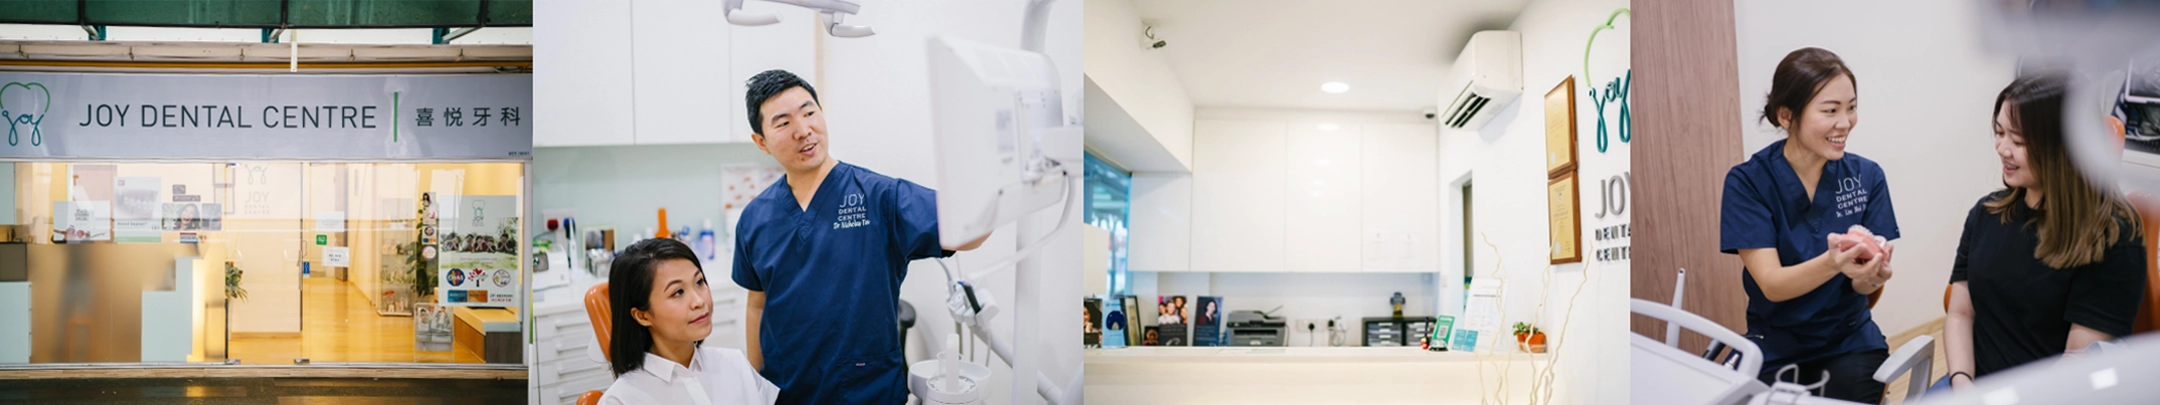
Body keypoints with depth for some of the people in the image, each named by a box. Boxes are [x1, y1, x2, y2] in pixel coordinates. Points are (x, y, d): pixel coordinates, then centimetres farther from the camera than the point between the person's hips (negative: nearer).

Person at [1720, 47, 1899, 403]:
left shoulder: (1867, 176, -2)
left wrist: (1869, 277, -30)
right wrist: (1832, 263, -35)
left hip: (1851, 343, 2)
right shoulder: (1747, 182, -10)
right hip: (1775, 348, -2)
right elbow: (1771, 284, -17)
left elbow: (1862, 285, -6)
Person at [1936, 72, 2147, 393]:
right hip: (1975, 382, 5)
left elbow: (2080, 364, -11)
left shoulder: (2112, 237, -7)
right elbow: (1960, 313, 7)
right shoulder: (1986, 213, 7)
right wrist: (1961, 383, -9)